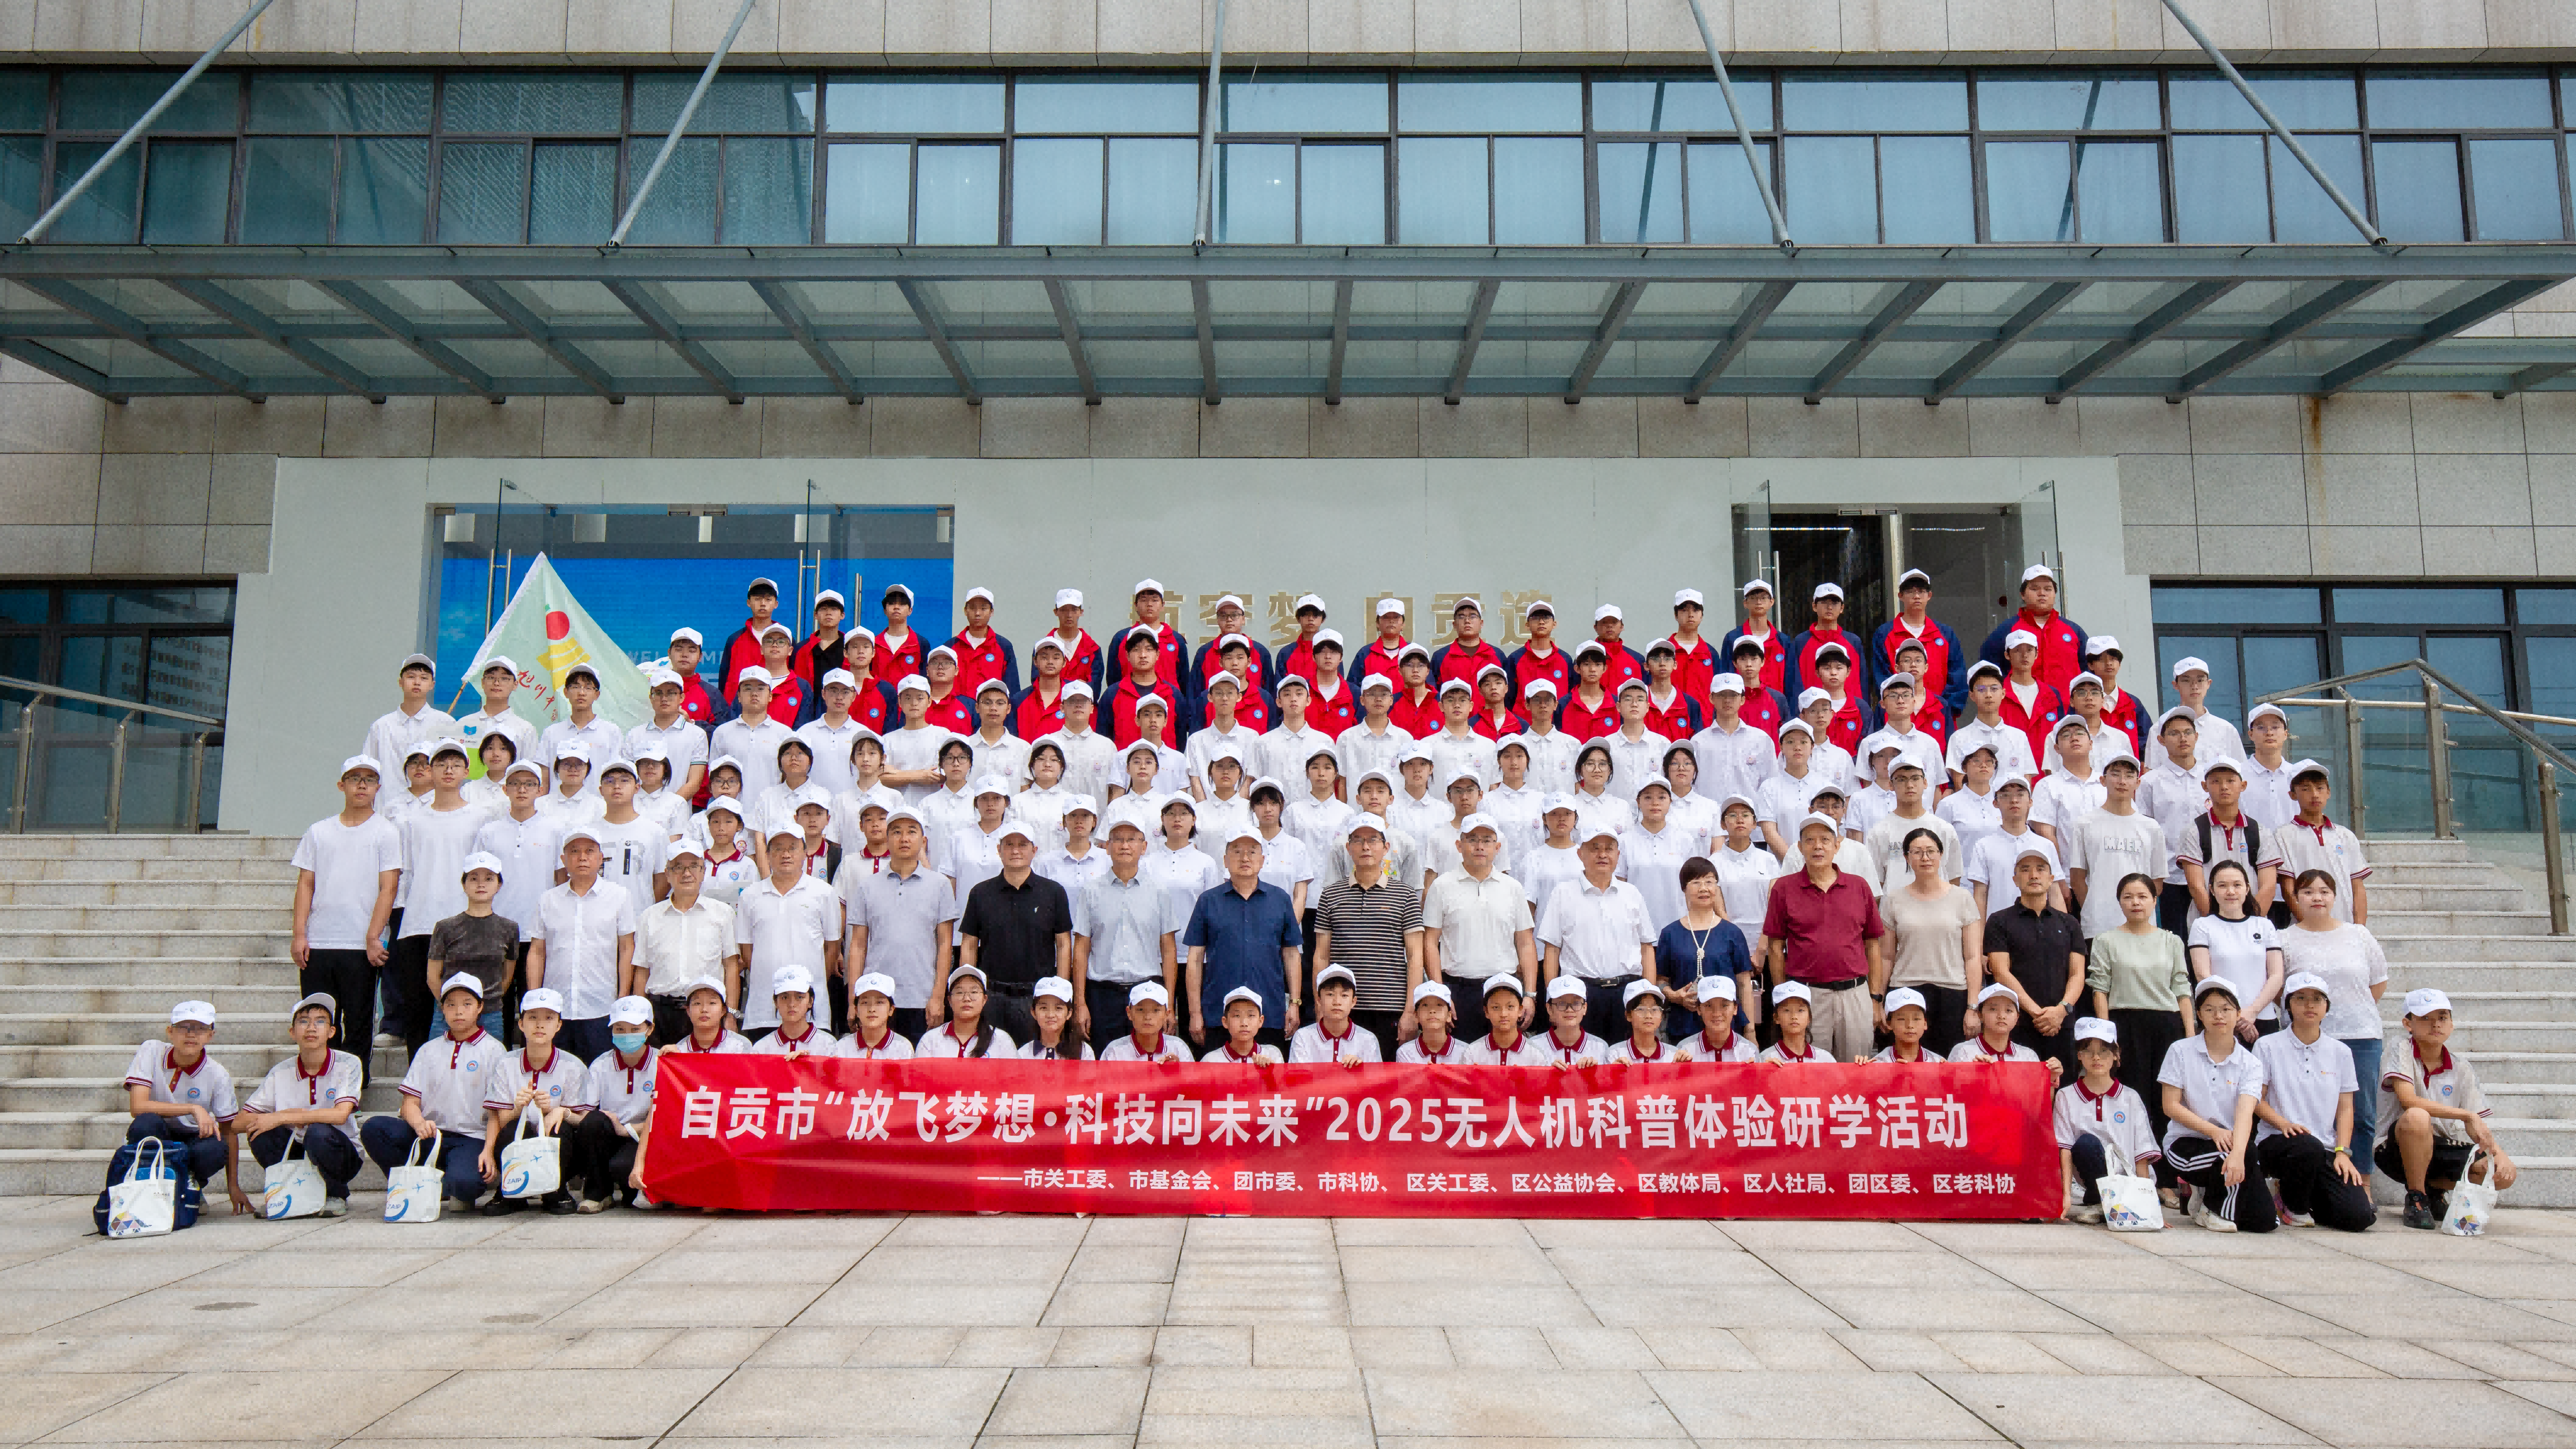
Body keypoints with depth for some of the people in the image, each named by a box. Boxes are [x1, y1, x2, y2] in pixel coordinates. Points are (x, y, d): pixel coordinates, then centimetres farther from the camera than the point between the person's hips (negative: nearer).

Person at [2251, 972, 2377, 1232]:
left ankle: (2305, 1196, 17)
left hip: (2326, 1149, 4)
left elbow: (2345, 1108, 10)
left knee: (2359, 1216, -18)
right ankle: (2293, 1206, -7)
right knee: (2308, 1148, -40)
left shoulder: (2340, 1052, 12)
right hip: (2276, 1141, -4)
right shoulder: (2268, 1046, 1)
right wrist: (2284, 1123, -19)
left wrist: (2342, 1152, -3)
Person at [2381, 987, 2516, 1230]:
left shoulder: (2462, 1069, 5)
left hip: (2440, 1149, 6)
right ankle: (2416, 1199, -15)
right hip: (2397, 1149, -6)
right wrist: (2467, 1116, -23)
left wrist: (2498, 1153, -17)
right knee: (2417, 1118, -38)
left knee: (2505, 1174, -16)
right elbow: (2408, 1100, -24)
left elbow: (2478, 1124, 3)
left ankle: (2436, 1189, 14)